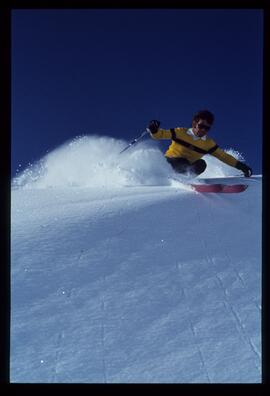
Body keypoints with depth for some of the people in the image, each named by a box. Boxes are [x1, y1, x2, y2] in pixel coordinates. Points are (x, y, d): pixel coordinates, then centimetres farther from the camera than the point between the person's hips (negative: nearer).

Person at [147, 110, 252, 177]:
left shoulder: (208, 143, 2)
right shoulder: (181, 132, -8)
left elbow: (223, 156, 6)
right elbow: (160, 134, -8)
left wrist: (240, 165, -2)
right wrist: (154, 130, -30)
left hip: (185, 169, 5)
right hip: (169, 162, -5)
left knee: (201, 164, -22)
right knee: (183, 162, -34)